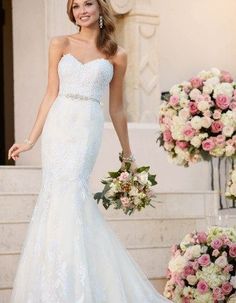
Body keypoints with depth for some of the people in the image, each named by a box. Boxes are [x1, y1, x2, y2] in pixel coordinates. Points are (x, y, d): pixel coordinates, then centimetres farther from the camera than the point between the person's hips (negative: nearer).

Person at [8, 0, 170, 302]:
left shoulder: (116, 55, 9)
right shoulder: (60, 45, 11)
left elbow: (116, 108, 16)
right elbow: (51, 94, 10)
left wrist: (127, 154, 20)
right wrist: (31, 139, 5)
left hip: (88, 127, -2)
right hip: (58, 125, 2)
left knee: (70, 190, -17)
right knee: (57, 191, -6)